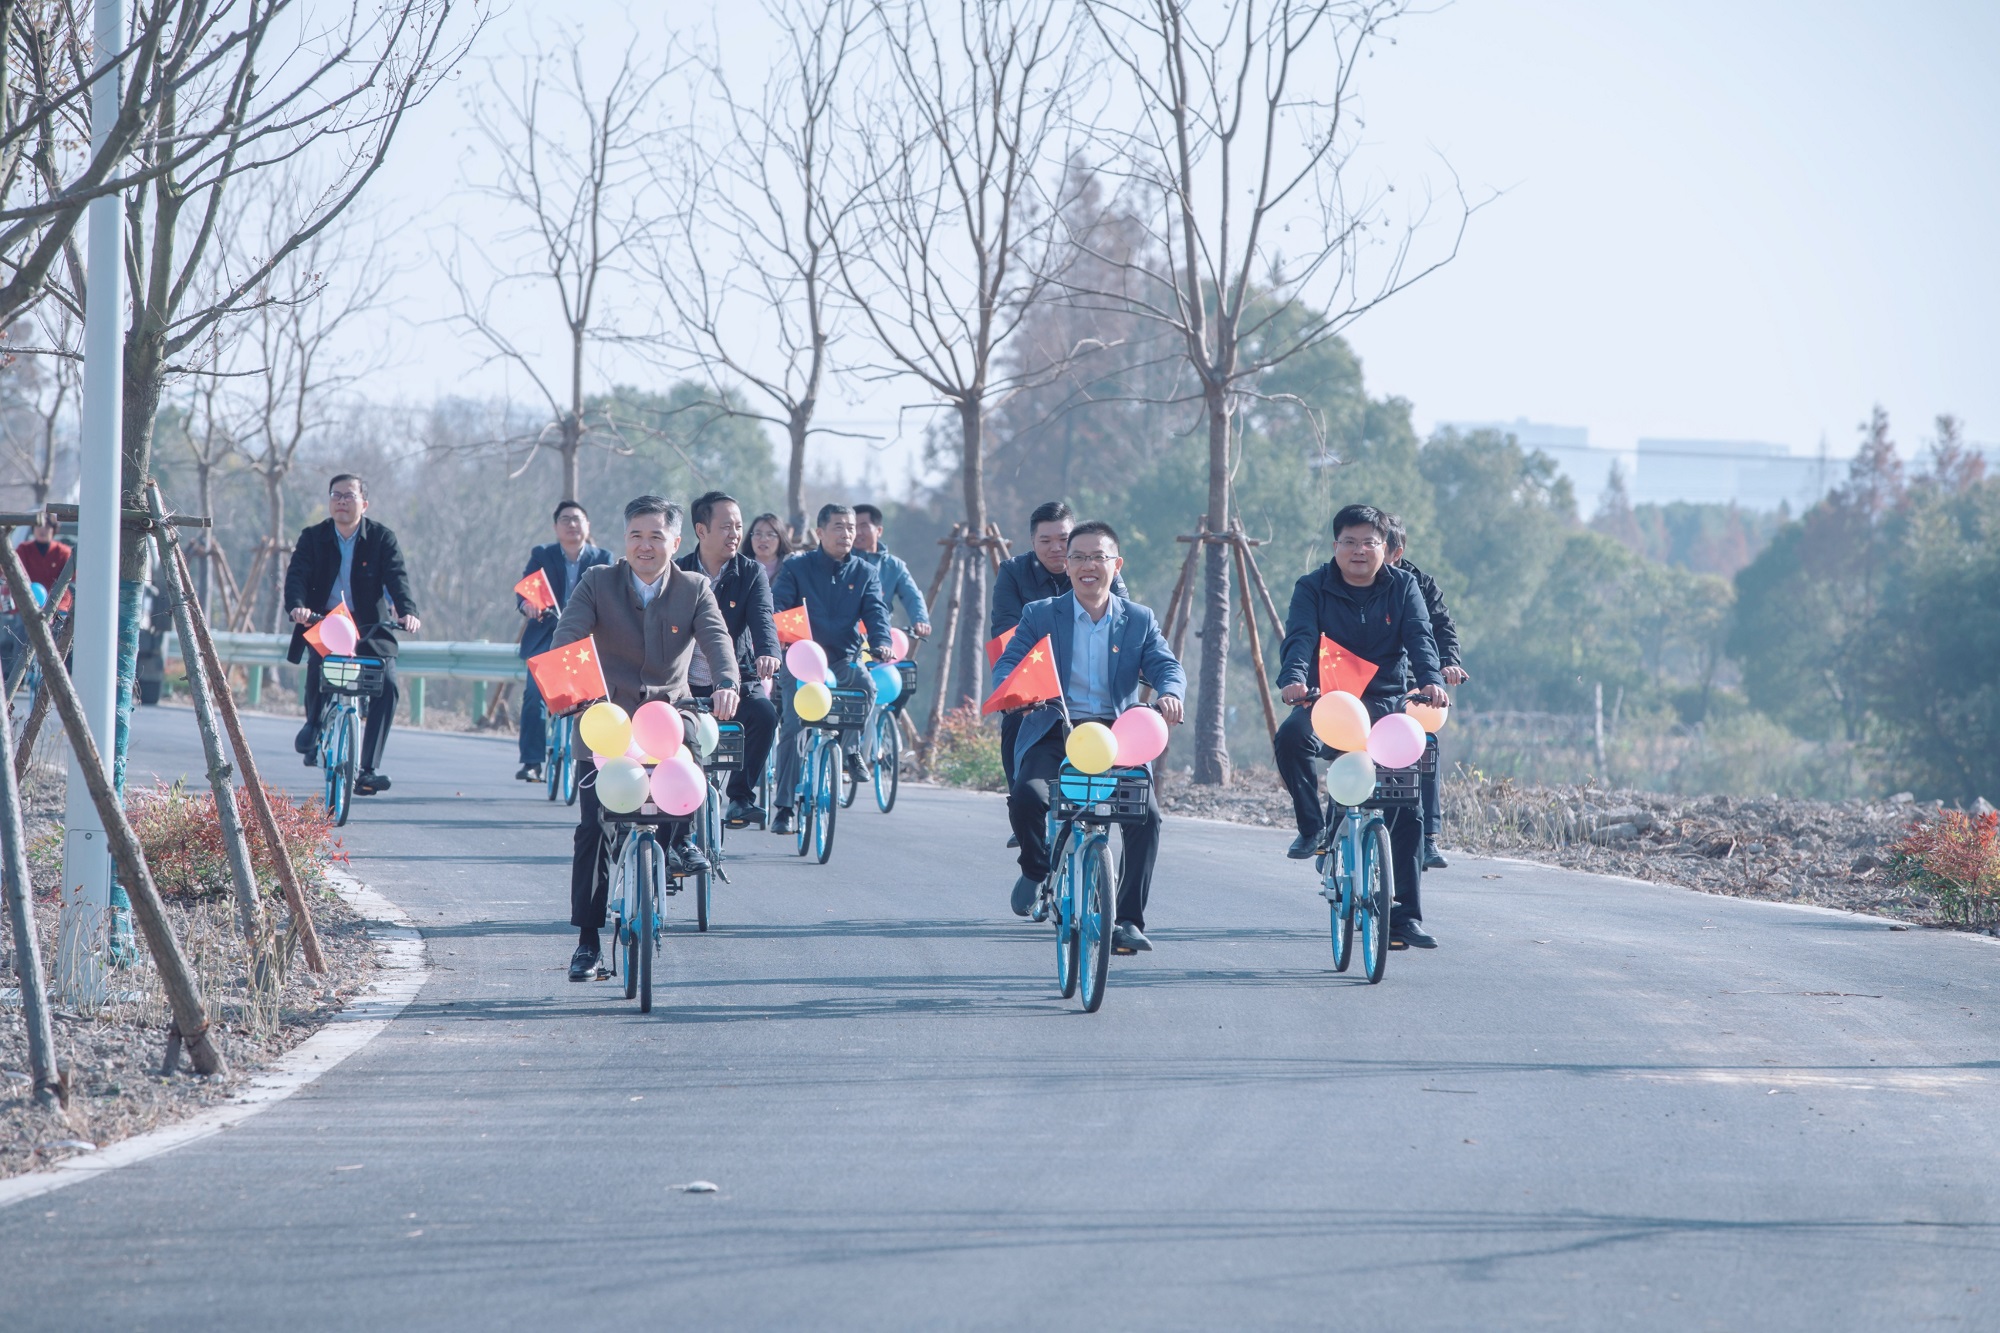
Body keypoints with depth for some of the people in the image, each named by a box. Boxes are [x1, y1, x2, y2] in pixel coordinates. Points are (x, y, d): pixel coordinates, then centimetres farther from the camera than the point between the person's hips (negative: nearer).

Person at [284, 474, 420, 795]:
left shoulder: (381, 539, 1)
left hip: (369, 627, 0)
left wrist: (408, 611, -31)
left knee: (387, 684, -20)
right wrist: (297, 606, -32)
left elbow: (397, 577, -12)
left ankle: (369, 768, -17)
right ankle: (314, 721, -1)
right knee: (317, 658, -32)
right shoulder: (313, 538, 3)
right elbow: (297, 575, -10)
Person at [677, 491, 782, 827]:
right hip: (685, 686, 0)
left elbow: (762, 619, -14)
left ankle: (740, 796, -12)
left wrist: (768, 653, -38)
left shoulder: (751, 573, 2)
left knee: (764, 712, -29)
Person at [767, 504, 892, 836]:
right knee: (793, 727, -15)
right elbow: (777, 605, -7)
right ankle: (784, 808, -9)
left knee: (867, 686, -27)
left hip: (844, 659, 2)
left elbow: (875, 611, -2)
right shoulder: (797, 567, 4)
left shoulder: (864, 572, 10)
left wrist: (881, 642, -23)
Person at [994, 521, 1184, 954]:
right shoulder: (1039, 616, 10)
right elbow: (1007, 666, 0)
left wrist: (1169, 693, -25)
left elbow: (1166, 665, -1)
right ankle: (1036, 866, 5)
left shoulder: (1139, 621, 13)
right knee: (1026, 796, -30)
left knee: (1146, 814, -23)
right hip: (1053, 734, -1)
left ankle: (1129, 921, -11)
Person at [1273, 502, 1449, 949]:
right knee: (1291, 736, -35)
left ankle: (1405, 917, -1)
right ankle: (1311, 827, -15)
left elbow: (1419, 637, -11)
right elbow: (1300, 638, -17)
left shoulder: (1402, 587, 4)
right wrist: (1293, 678, -39)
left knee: (1407, 807, -8)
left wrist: (1431, 679, -32)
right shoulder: (1313, 589, -1)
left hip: (1388, 703, 1)